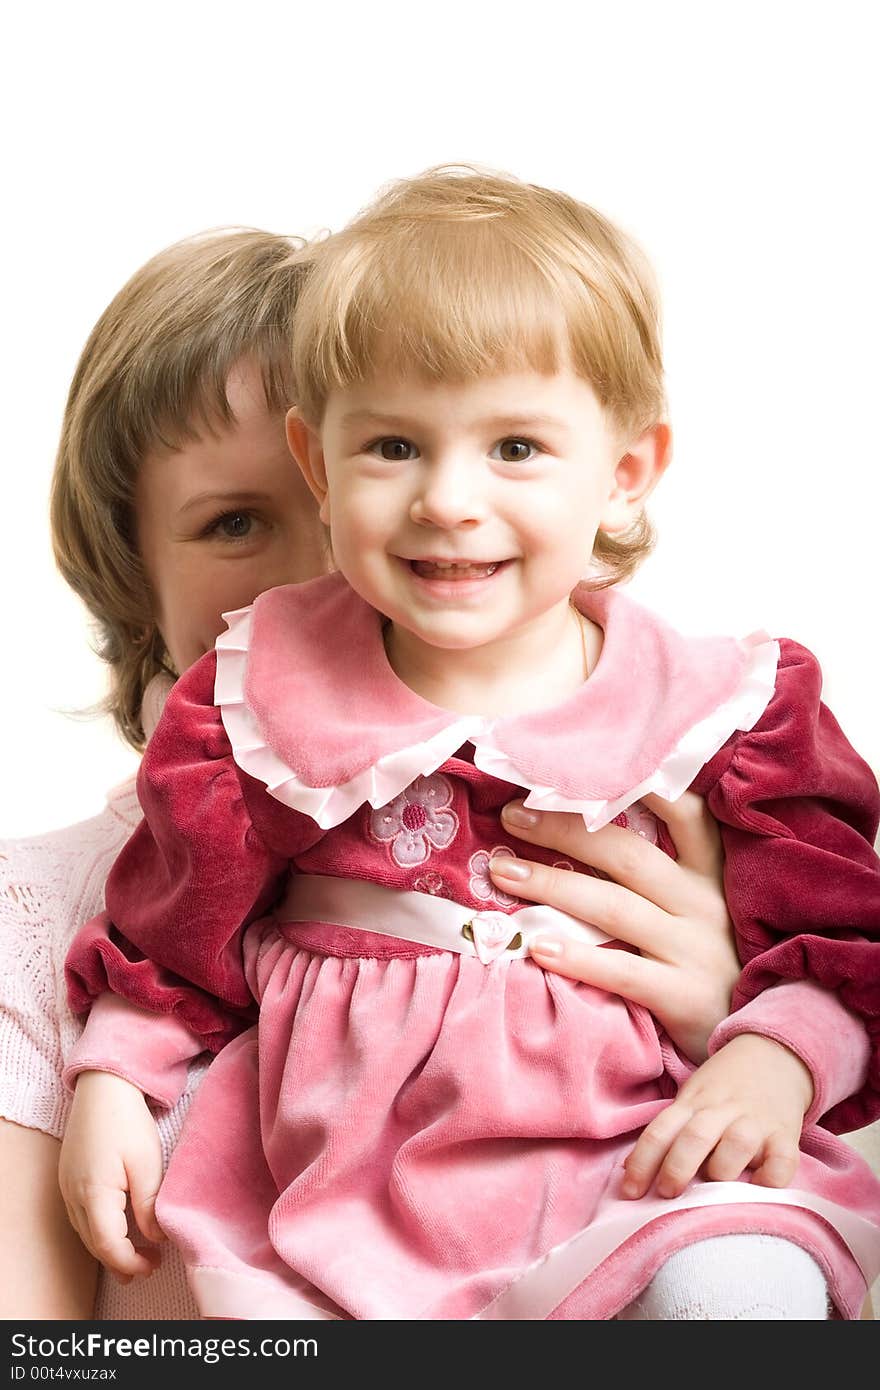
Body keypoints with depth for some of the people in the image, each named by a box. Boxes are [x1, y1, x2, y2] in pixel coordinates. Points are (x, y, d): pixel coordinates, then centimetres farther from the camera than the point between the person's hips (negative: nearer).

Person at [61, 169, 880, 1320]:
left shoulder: (715, 708, -2)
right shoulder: (266, 696, 2)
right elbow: (174, 931, 13)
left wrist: (773, 1062, -14)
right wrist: (112, 1084, 6)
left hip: (621, 1161, -2)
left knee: (743, 1284, -30)